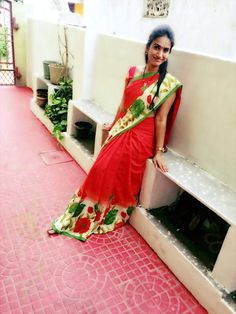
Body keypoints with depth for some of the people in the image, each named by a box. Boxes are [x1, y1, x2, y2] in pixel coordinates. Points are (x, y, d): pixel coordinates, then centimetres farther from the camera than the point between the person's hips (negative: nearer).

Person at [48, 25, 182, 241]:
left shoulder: (169, 84, -14)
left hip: (140, 140, -5)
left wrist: (158, 152, -10)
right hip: (120, 133, 5)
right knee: (101, 172, 10)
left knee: (122, 180, 3)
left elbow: (160, 119, -12)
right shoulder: (133, 72, 1)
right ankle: (84, 216, 31)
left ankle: (108, 219, 30)